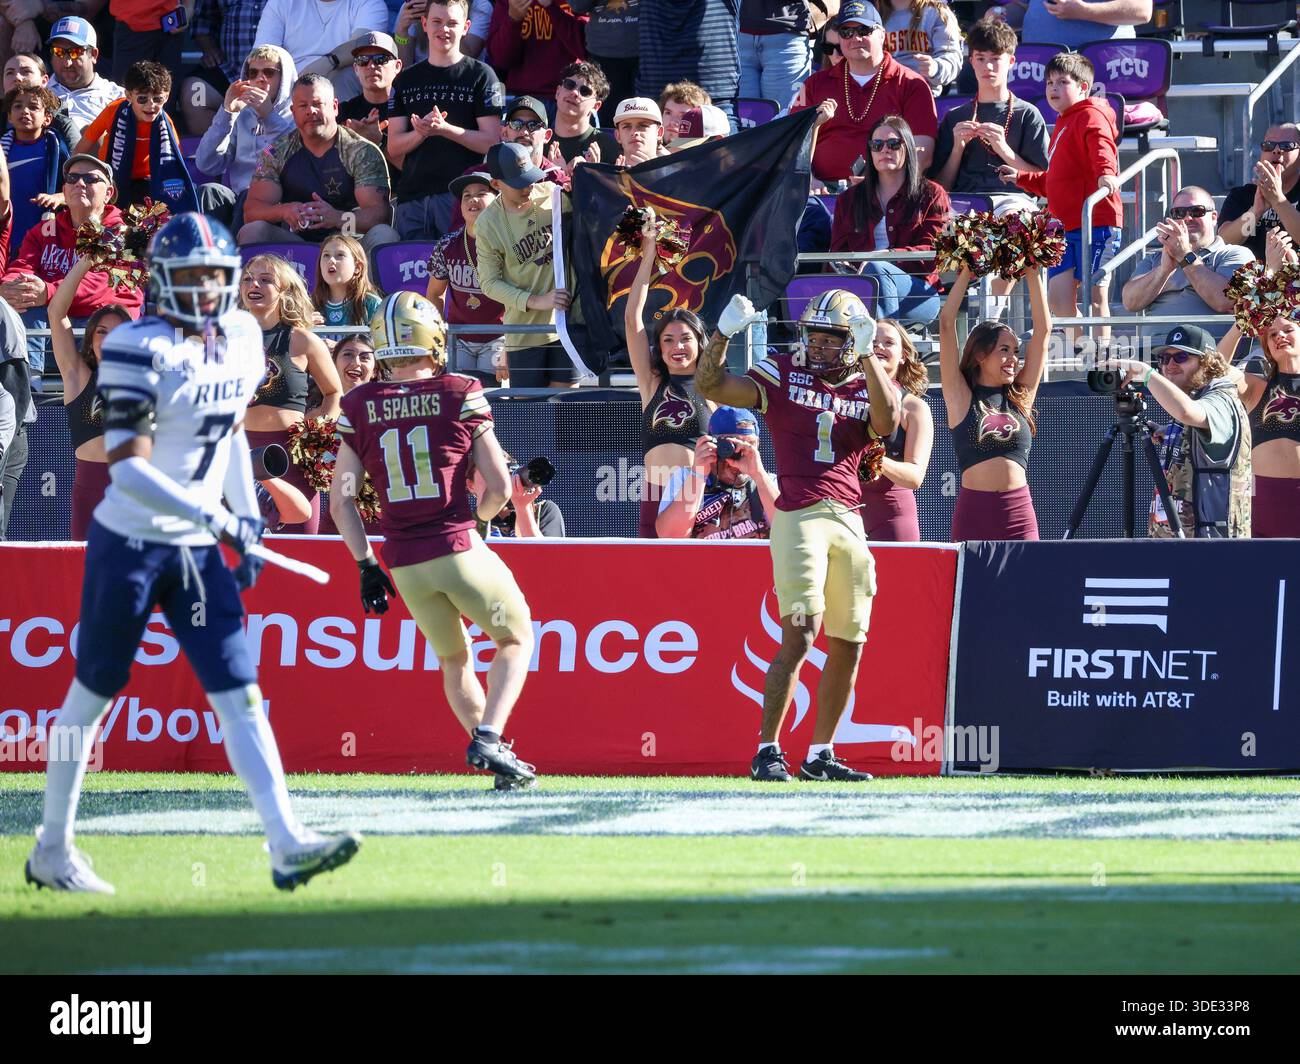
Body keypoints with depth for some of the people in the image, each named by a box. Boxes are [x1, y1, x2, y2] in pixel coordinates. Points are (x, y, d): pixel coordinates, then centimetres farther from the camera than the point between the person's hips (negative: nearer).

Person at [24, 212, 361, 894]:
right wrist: (215, 516, -27)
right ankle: (52, 849, 19)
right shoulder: (139, 350, -17)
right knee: (93, 692, 6)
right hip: (130, 545, -6)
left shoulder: (241, 339, 5)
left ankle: (286, 844, -12)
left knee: (240, 695, -4)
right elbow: (127, 468, -23)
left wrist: (248, 522, 16)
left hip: (200, 553, 6)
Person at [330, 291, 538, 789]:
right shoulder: (459, 394, -4)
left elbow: (341, 501, 2)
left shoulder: (359, 407, 4)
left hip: (403, 561, 3)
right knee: (516, 639, 17)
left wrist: (366, 565, 9)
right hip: (459, 549, -3)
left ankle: (502, 763, 19)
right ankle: (488, 739, -3)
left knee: (453, 659, 22)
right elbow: (499, 486, -3)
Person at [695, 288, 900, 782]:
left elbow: (887, 422, -10)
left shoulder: (868, 385, 13)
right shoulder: (782, 373, 7)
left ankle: (820, 755, 17)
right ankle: (767, 751, -16)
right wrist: (724, 333, -15)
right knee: (798, 637, -16)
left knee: (848, 645, 7)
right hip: (799, 518, -5)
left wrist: (866, 355, -14)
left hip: (850, 523, 5)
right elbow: (710, 386, -1)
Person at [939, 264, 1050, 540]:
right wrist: (966, 273, 6)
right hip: (974, 510, -2)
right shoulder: (962, 396, 6)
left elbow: (1043, 329, 13)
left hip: (1019, 515, 2)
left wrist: (1032, 274, 11)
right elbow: (946, 324, 3)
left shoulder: (1021, 397, 13)